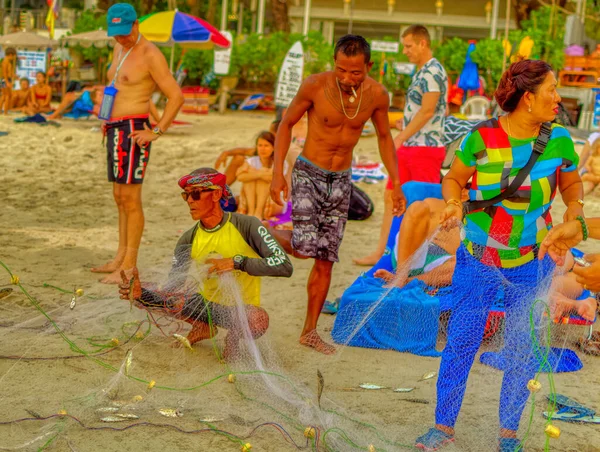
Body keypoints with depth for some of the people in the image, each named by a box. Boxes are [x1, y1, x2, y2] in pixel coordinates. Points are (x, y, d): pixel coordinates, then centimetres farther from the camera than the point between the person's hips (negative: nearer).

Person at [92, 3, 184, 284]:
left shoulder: (150, 55, -13)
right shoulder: (120, 49, 14)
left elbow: (176, 96, -15)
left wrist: (157, 132, -18)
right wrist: (106, 112, 18)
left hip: (133, 131, -9)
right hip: (116, 130, 9)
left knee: (130, 198, -7)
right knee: (120, 197, 13)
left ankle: (129, 266, -3)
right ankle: (121, 258, 21)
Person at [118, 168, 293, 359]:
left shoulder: (246, 226, -14)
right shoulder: (189, 240, -4)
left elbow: (285, 266, -22)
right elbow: (171, 292, -4)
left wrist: (237, 262, -30)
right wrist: (142, 293, -25)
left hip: (241, 308, -4)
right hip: (206, 303, 4)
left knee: (259, 320, -39)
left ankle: (235, 334, -1)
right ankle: (203, 327, 8)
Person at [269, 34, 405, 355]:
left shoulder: (377, 95, -7)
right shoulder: (315, 86, -17)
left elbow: (384, 137, 10)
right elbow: (287, 123, -4)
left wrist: (396, 183, 5)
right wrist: (278, 171, -11)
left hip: (341, 181, 3)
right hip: (308, 173, -3)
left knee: (326, 260, 5)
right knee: (305, 248, -19)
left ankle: (310, 331, 16)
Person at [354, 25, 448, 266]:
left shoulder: (432, 71, -15)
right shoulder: (421, 72, 16)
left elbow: (427, 111, -22)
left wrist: (399, 138, -21)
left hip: (425, 148, -10)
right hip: (409, 147, 10)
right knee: (391, 197, 10)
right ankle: (381, 253, 15)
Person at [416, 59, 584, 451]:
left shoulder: (559, 141, -8)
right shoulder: (482, 137, -13)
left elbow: (571, 183, 9)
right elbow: (454, 178, 1)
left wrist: (576, 207, -10)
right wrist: (454, 203, -19)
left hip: (532, 264, 1)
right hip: (478, 258, -1)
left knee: (523, 350, 8)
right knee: (460, 343, 4)